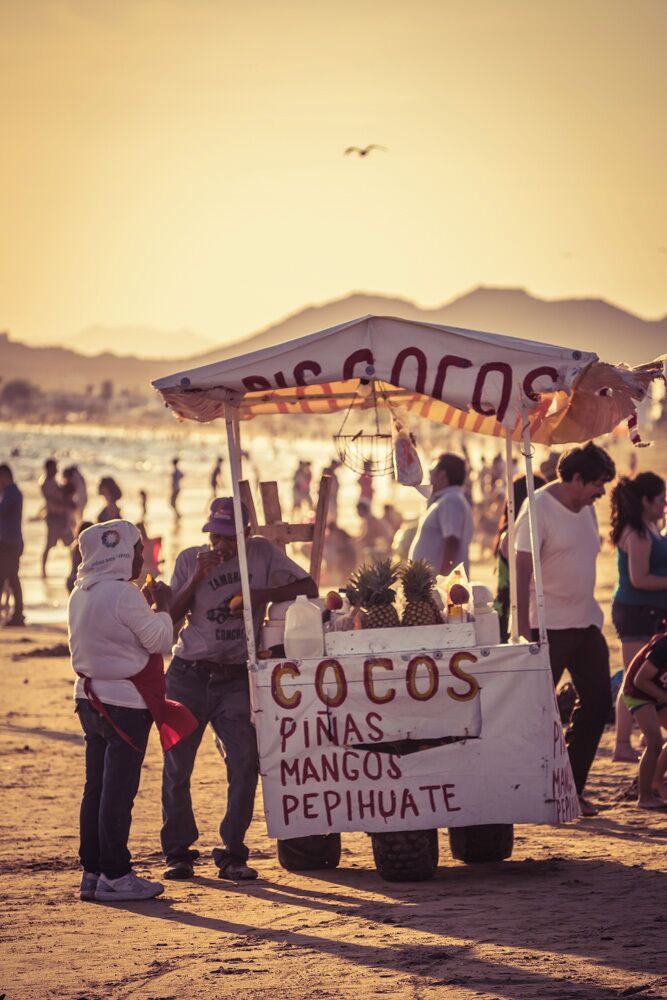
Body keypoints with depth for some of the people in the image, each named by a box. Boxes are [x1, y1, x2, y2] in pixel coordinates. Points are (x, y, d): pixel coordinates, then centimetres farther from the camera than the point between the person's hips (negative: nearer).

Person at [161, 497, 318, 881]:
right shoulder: (190, 560, 4)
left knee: (245, 761, -11)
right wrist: (198, 578, -12)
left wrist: (260, 596, -13)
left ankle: (232, 854, -1)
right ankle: (178, 852, 14)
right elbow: (170, 618, 0)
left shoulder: (261, 553, 2)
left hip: (237, 680, -1)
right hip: (188, 676, 1)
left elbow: (308, 587, -2)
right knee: (177, 767, 2)